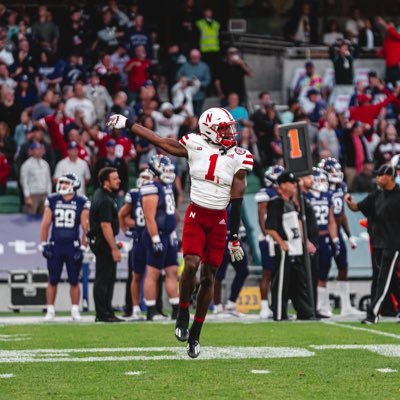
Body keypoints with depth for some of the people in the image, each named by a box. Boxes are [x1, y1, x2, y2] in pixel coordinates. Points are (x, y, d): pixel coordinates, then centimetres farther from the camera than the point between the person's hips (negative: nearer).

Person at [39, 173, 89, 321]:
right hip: (55, 246, 2)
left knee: (74, 281, 4)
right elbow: (45, 224, 7)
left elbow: (85, 227, -1)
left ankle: (75, 311, 12)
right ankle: (50, 311, 11)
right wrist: (43, 244, 3)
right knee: (52, 281, 5)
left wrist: (83, 247, -6)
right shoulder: (52, 200, 4)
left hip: (73, 246, -2)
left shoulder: (81, 202, -2)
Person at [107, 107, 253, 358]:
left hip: (219, 221, 1)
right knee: (191, 265, -21)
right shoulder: (195, 146, -3)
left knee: (209, 276, 4)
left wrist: (234, 237, -4)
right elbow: (159, 141, 7)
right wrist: (127, 124, 10)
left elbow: (236, 200, -3)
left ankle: (195, 334, 14)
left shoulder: (238, 158, -4)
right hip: (195, 216, -1)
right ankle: (183, 313, 4)